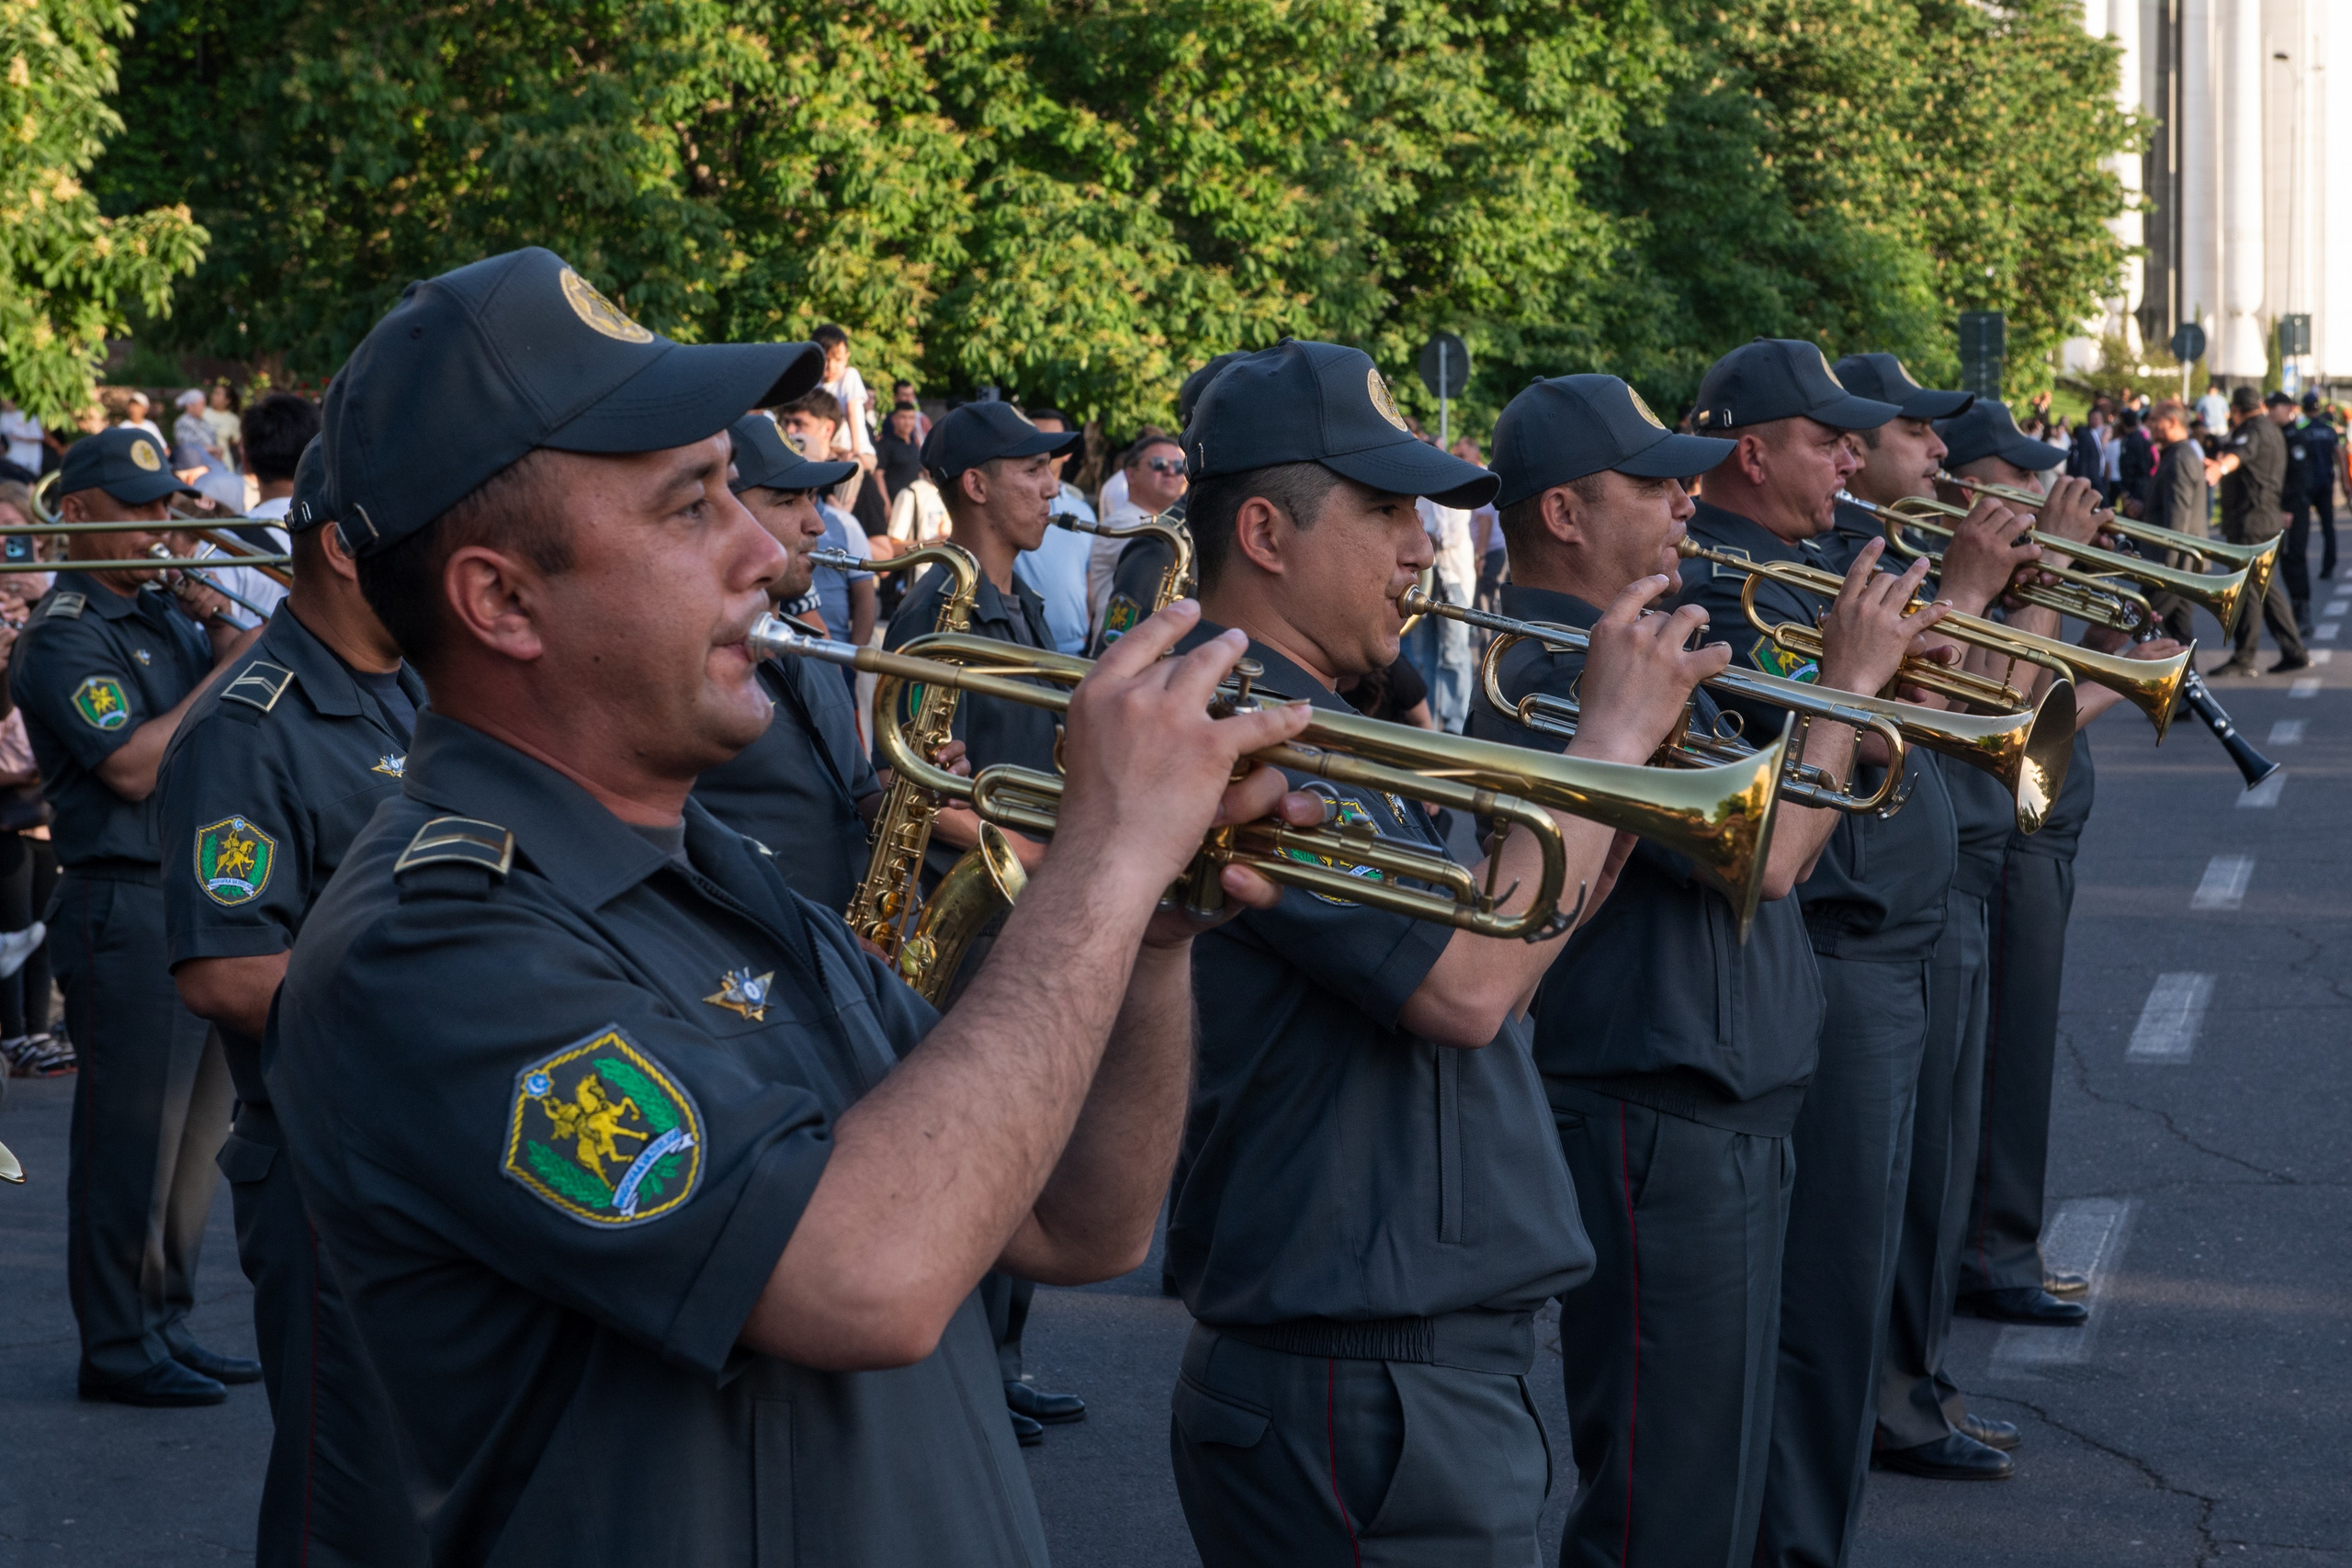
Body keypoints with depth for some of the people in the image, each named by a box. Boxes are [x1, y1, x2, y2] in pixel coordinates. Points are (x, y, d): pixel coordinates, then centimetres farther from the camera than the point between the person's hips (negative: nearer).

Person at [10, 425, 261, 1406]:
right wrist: (229, 673, -16)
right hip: (127, 911, -8)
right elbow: (134, 767, -20)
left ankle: (167, 1328, 23)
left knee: (195, 1139, 14)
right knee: (130, 1145, -3)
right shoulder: (66, 637, -9)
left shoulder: (169, 616, 16)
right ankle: (118, 1351, 5)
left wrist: (218, 624, -2)